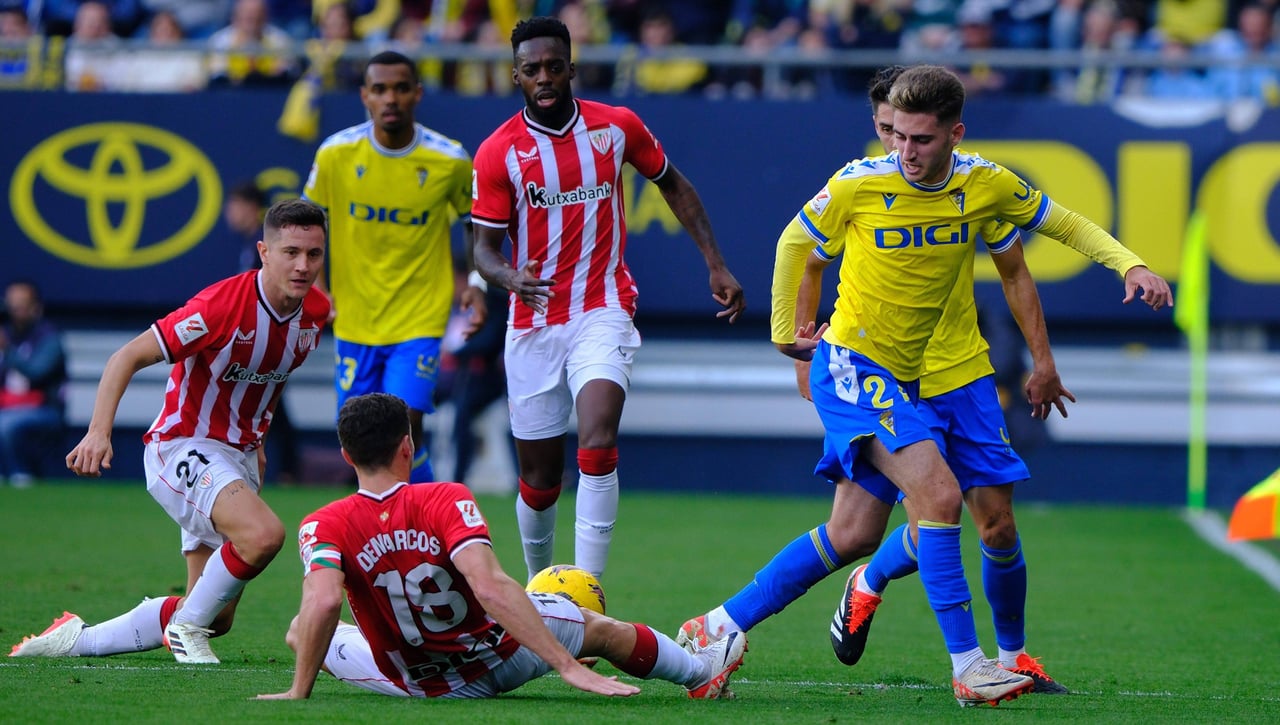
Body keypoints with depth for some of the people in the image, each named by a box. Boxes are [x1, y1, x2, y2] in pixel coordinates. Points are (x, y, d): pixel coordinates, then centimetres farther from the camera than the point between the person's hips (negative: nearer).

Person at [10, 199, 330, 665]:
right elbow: (128, 356, -21)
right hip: (183, 449, -8)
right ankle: (187, 626, -11)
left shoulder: (316, 312, -2)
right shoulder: (224, 304, -24)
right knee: (263, 533, -36)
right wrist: (99, 430, -33)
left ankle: (78, 640, 24)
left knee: (215, 618, 9)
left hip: (238, 457, 8)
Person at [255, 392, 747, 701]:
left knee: (301, 632, 27)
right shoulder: (446, 501, -22)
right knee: (603, 630, 27)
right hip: (499, 660, 0)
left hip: (410, 682, 1)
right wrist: (567, 665, -34)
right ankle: (701, 672, 51)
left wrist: (299, 690, -23)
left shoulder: (323, 527, -18)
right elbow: (489, 586, -33)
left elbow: (323, 604, -34)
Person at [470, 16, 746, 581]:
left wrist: (715, 265, 11)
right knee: (540, 480, 6)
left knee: (597, 445, -24)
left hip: (604, 311, -1)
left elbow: (672, 185, 15)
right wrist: (510, 278, -28)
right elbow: (485, 247, -5)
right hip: (533, 323, 1)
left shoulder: (617, 127, -2)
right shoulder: (498, 152, -5)